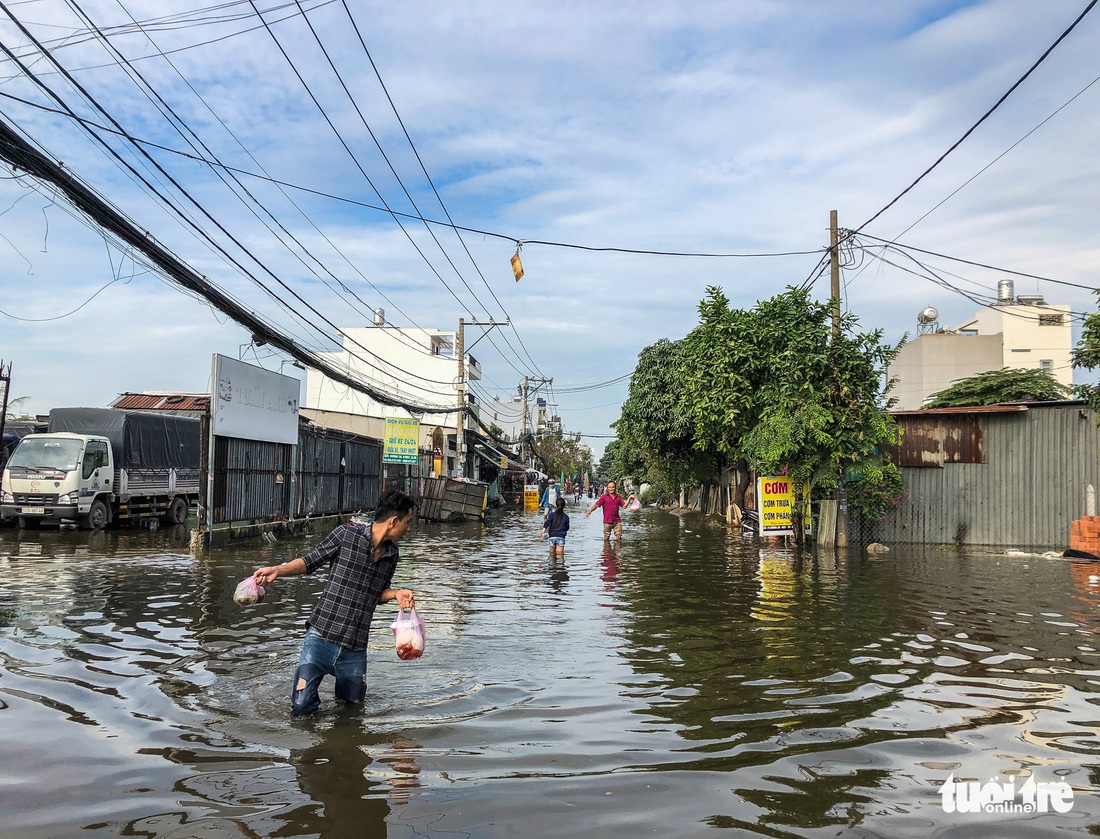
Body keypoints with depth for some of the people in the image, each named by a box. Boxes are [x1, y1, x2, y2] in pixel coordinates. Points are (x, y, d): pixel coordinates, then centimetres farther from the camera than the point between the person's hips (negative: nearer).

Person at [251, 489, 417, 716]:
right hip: (321, 637, -4)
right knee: (301, 707, -8)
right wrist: (277, 570, -17)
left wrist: (395, 594, -2)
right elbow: (310, 561, -1)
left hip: (354, 649, 5)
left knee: (353, 703, 14)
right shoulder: (347, 534, -8)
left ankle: (341, 677, 44)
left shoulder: (392, 553, 8)